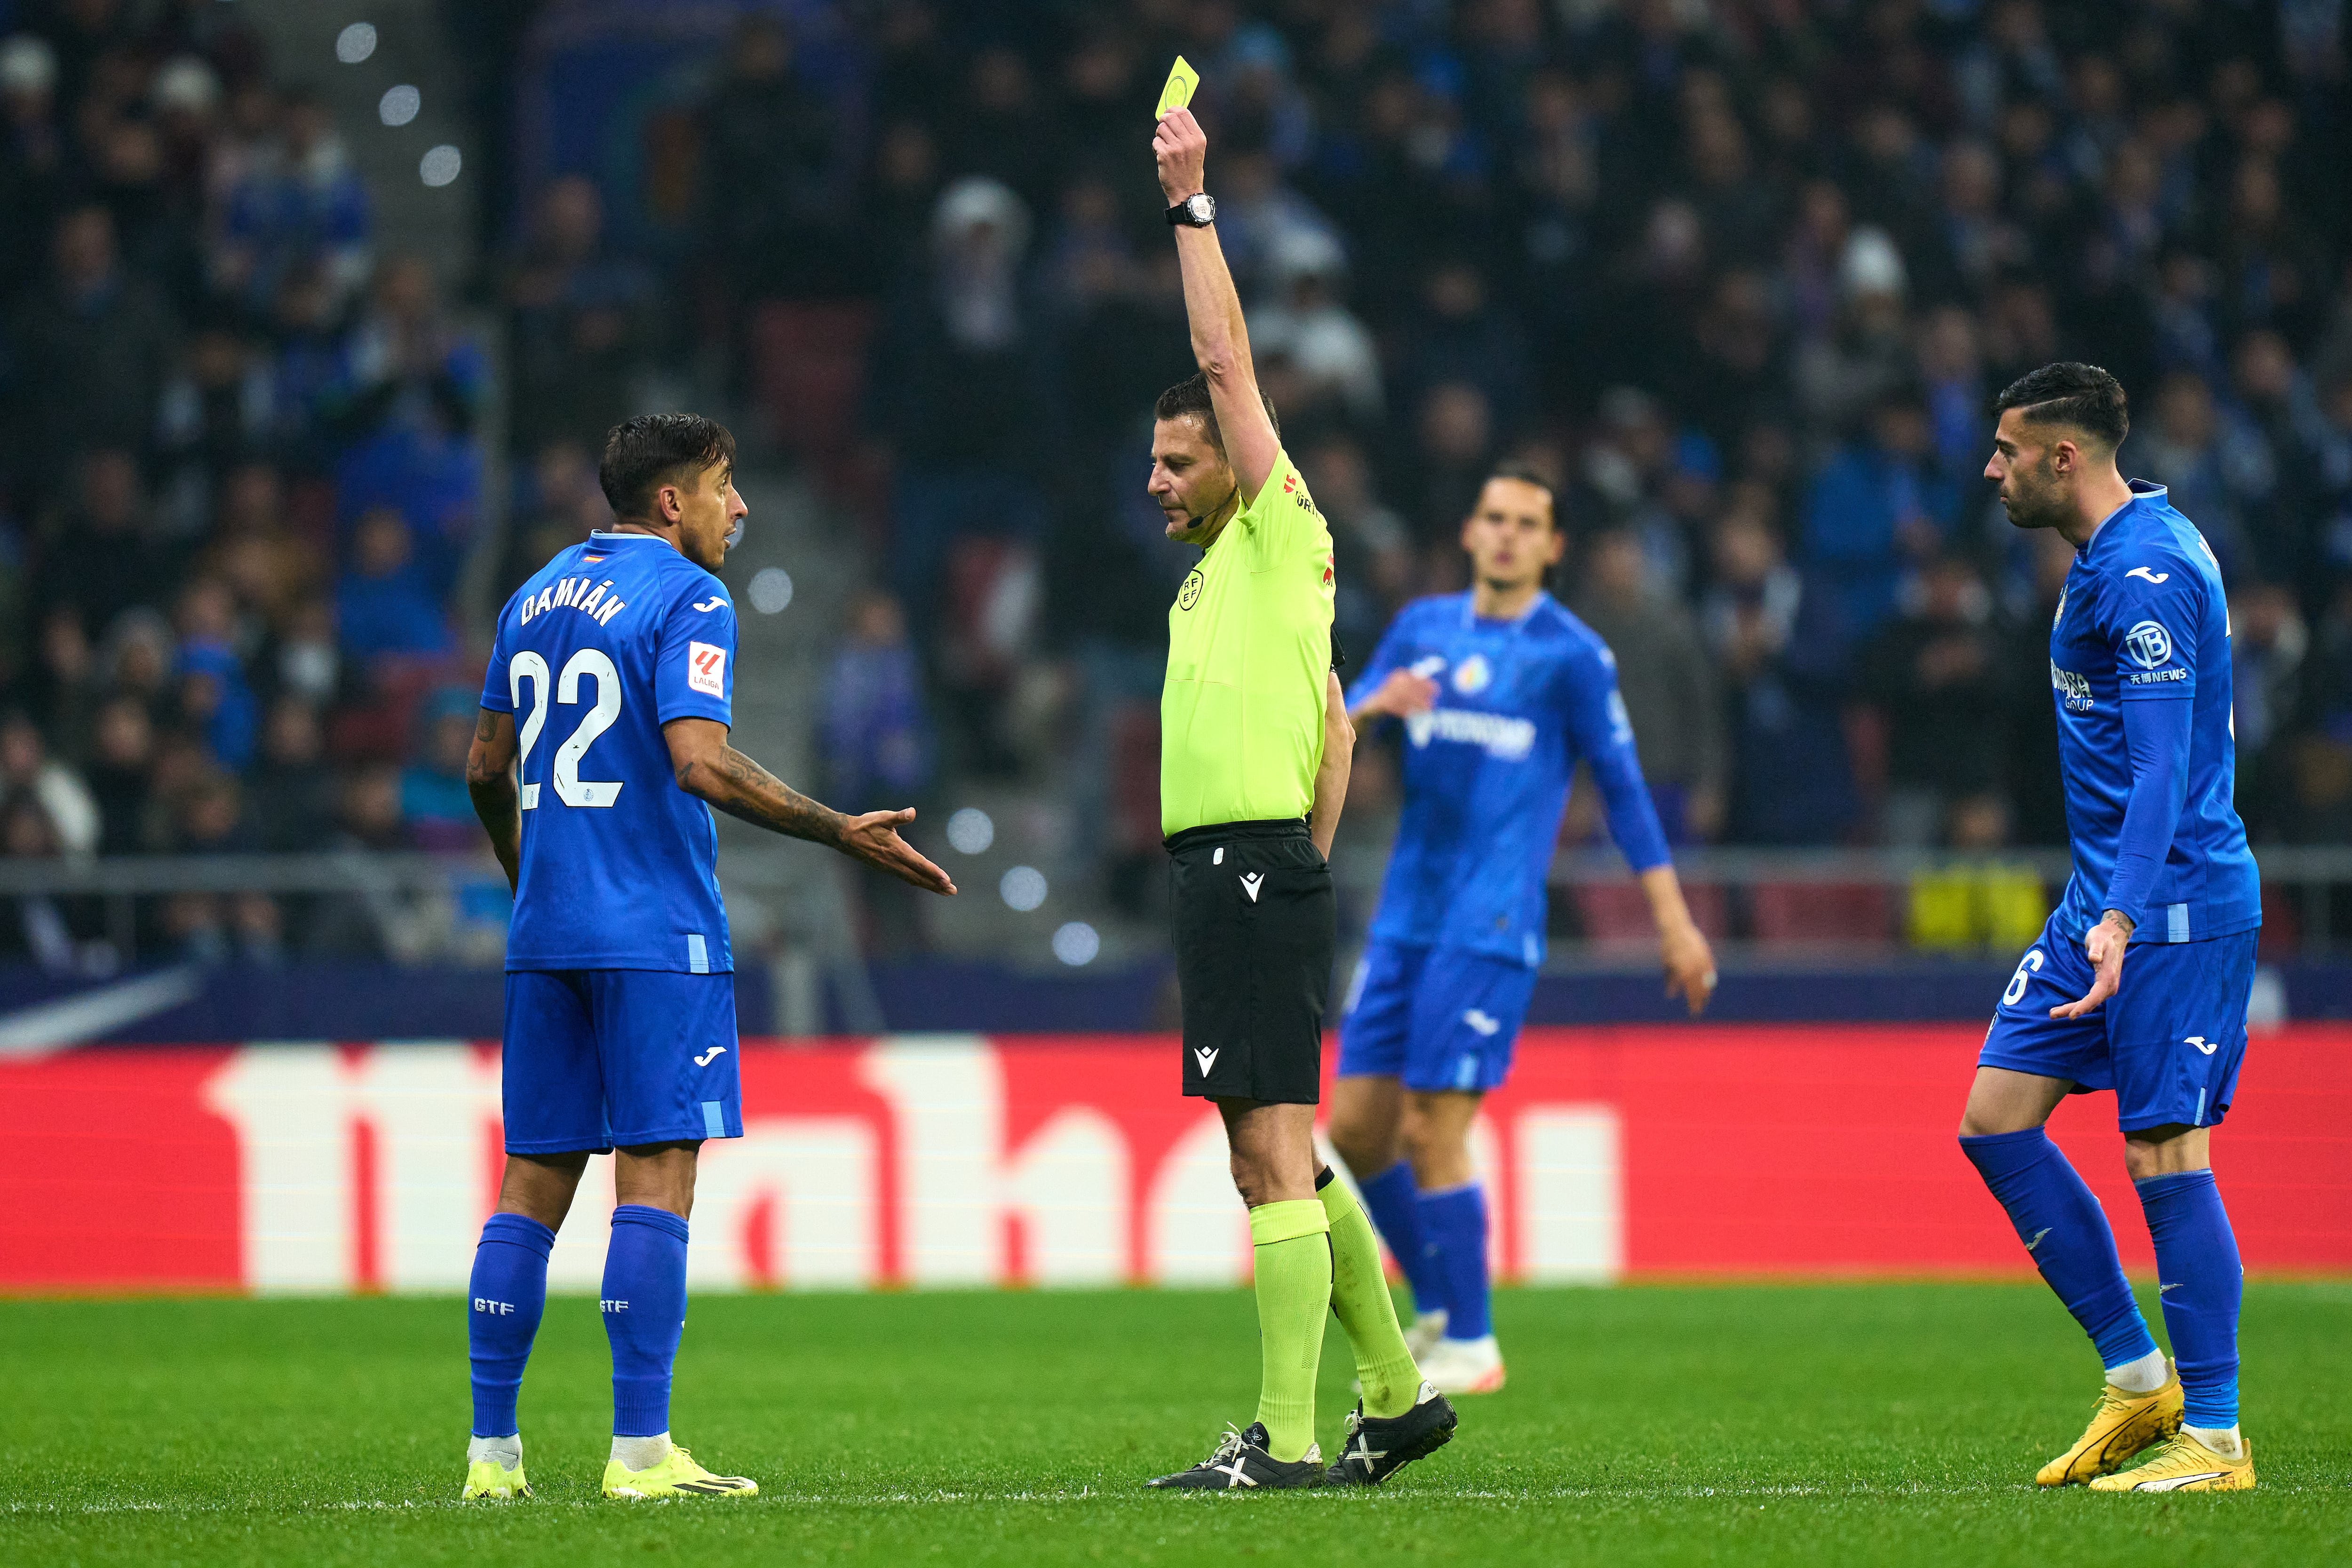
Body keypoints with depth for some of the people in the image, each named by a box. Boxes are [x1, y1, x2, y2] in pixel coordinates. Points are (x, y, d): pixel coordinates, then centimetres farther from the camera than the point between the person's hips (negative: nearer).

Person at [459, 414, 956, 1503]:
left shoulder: (538, 596, 16)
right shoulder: (686, 600, -8)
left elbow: (487, 768, 20)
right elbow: (700, 761, -20)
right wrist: (843, 835, -16)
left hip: (547, 927, 7)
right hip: (656, 934, -7)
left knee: (534, 1181, 8)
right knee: (658, 1175, -6)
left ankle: (492, 1451, 7)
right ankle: (640, 1452, -11)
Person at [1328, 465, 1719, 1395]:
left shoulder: (1571, 654, -2)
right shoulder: (1423, 628, 14)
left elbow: (1621, 785, 1)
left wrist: (1674, 919, -2)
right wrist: (1371, 707, -12)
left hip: (1492, 926, -6)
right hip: (1407, 920, 6)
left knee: (1433, 1130, -12)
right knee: (1356, 1126, 3)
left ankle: (1471, 1346, -1)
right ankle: (1438, 1308, 19)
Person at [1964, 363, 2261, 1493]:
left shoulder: (2148, 575, -17)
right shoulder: (2113, 558, 15)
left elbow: (2163, 765, -24)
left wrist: (2123, 917, -34)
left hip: (2177, 904, -10)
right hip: (2103, 900, 10)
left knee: (2164, 1155, -9)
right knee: (1996, 1119, 5)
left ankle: (2213, 1437, -3)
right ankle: (2139, 1377, 12)